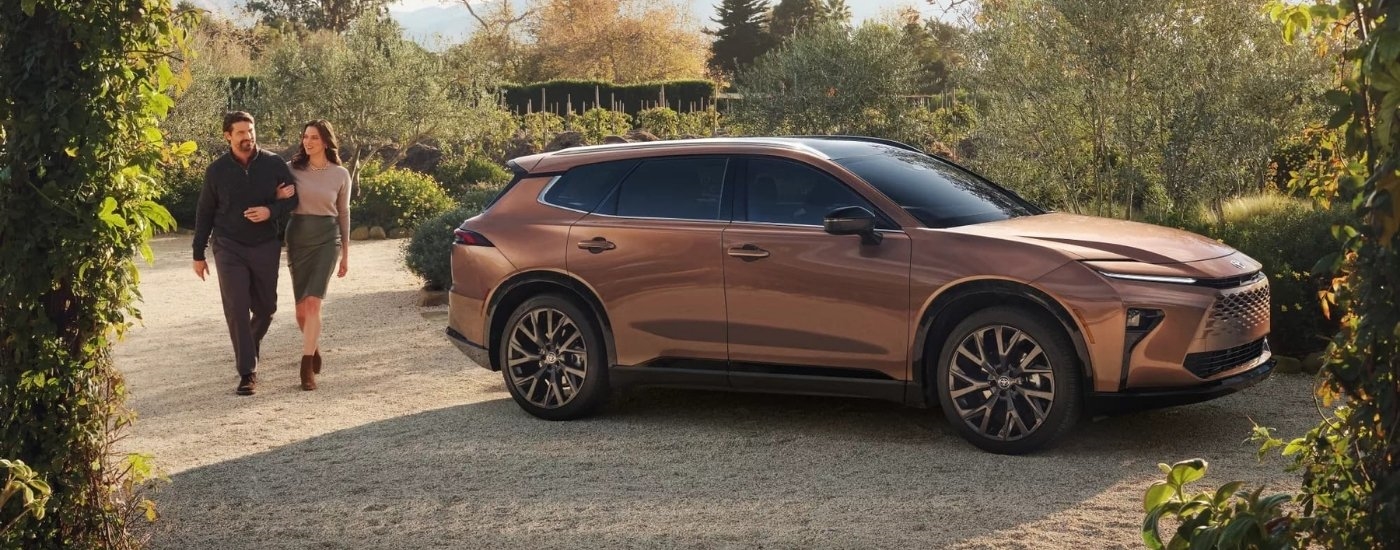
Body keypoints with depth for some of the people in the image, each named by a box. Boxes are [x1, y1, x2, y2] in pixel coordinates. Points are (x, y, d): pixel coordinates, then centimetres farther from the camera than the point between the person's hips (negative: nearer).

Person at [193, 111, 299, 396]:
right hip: (229, 247, -1)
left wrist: (271, 211, -16)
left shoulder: (274, 164, -2)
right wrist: (198, 254, 8)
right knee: (237, 310, -9)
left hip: (265, 247, 1)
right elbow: (204, 213, 7)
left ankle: (249, 350, 39)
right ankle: (247, 372, -5)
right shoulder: (217, 170, 0)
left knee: (265, 307, 10)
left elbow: (294, 198, 4)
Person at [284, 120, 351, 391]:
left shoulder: (340, 174, 2)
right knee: (301, 307, 6)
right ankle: (314, 347, 35)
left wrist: (346, 254, 11)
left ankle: (307, 367, -12)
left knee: (313, 302, -15)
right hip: (298, 238, 2)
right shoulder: (292, 169, 2)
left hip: (327, 239, -2)